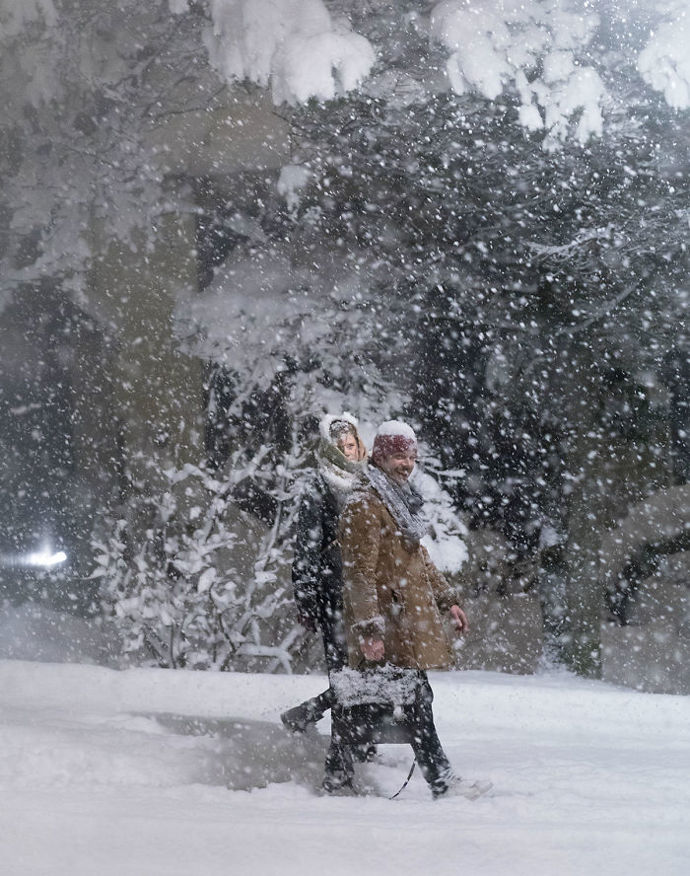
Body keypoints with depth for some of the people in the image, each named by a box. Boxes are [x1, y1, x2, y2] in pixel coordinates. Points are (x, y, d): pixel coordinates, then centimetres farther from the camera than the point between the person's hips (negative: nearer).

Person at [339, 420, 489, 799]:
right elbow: (359, 573, -18)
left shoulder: (401, 500, 19)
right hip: (388, 624, -10)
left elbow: (419, 558, 29)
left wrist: (447, 599, 24)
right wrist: (369, 630, -23)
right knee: (416, 699, -7)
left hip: (409, 618, 10)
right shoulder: (364, 506, -13)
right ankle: (441, 780, -3)